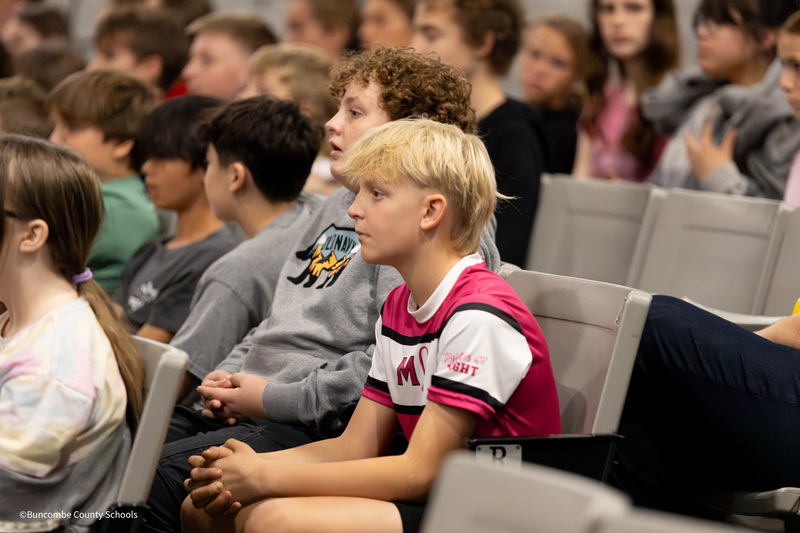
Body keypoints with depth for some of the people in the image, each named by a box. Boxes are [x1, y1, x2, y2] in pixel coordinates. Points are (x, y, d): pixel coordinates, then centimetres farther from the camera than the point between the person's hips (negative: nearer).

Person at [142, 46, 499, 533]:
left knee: (155, 477, -25)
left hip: (323, 429, -9)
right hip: (245, 405, 10)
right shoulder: (341, 205, 22)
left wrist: (274, 398, -17)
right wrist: (228, 375, 9)